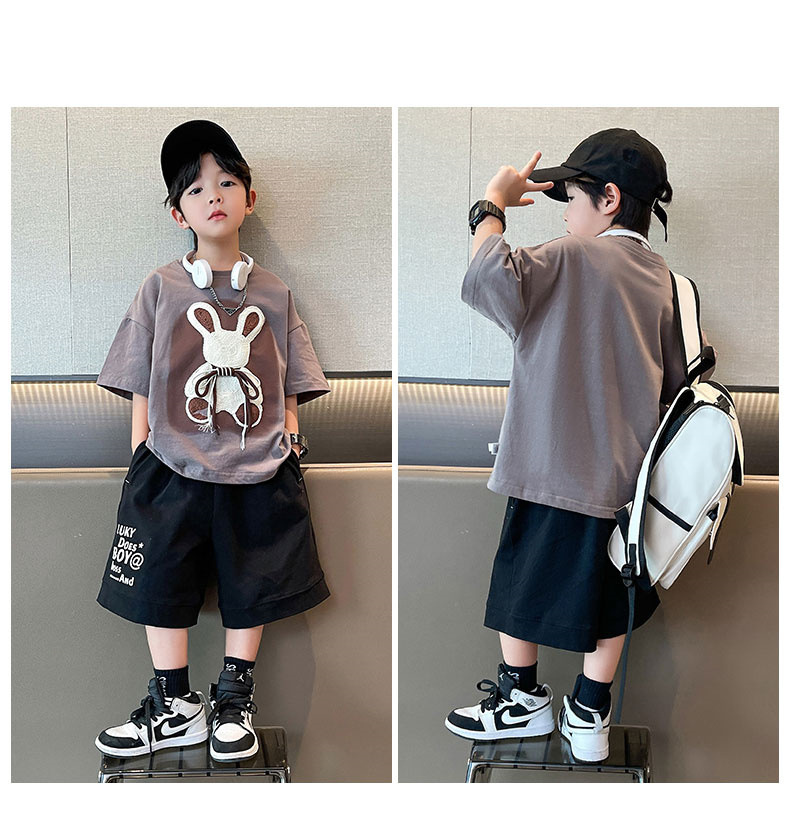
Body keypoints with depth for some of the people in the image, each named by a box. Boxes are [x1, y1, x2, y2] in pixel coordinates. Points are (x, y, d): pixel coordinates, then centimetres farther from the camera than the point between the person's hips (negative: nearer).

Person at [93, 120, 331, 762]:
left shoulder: (274, 294, 7)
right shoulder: (162, 288, 3)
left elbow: (290, 385, 11)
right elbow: (140, 384, 4)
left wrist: (291, 432, -3)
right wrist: (140, 455, -1)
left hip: (257, 473, 1)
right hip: (174, 470, 0)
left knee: (250, 590, 9)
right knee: (161, 587, 6)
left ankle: (234, 702, 27)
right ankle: (175, 706, 23)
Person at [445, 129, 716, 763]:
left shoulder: (575, 258, -13)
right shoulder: (664, 279, 7)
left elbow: (487, 281, -29)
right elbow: (680, 383, 10)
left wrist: (494, 202, -15)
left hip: (554, 472, -6)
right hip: (626, 475, 6)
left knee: (520, 586, 14)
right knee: (608, 597, 17)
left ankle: (523, 700, 30)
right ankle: (590, 715, 27)